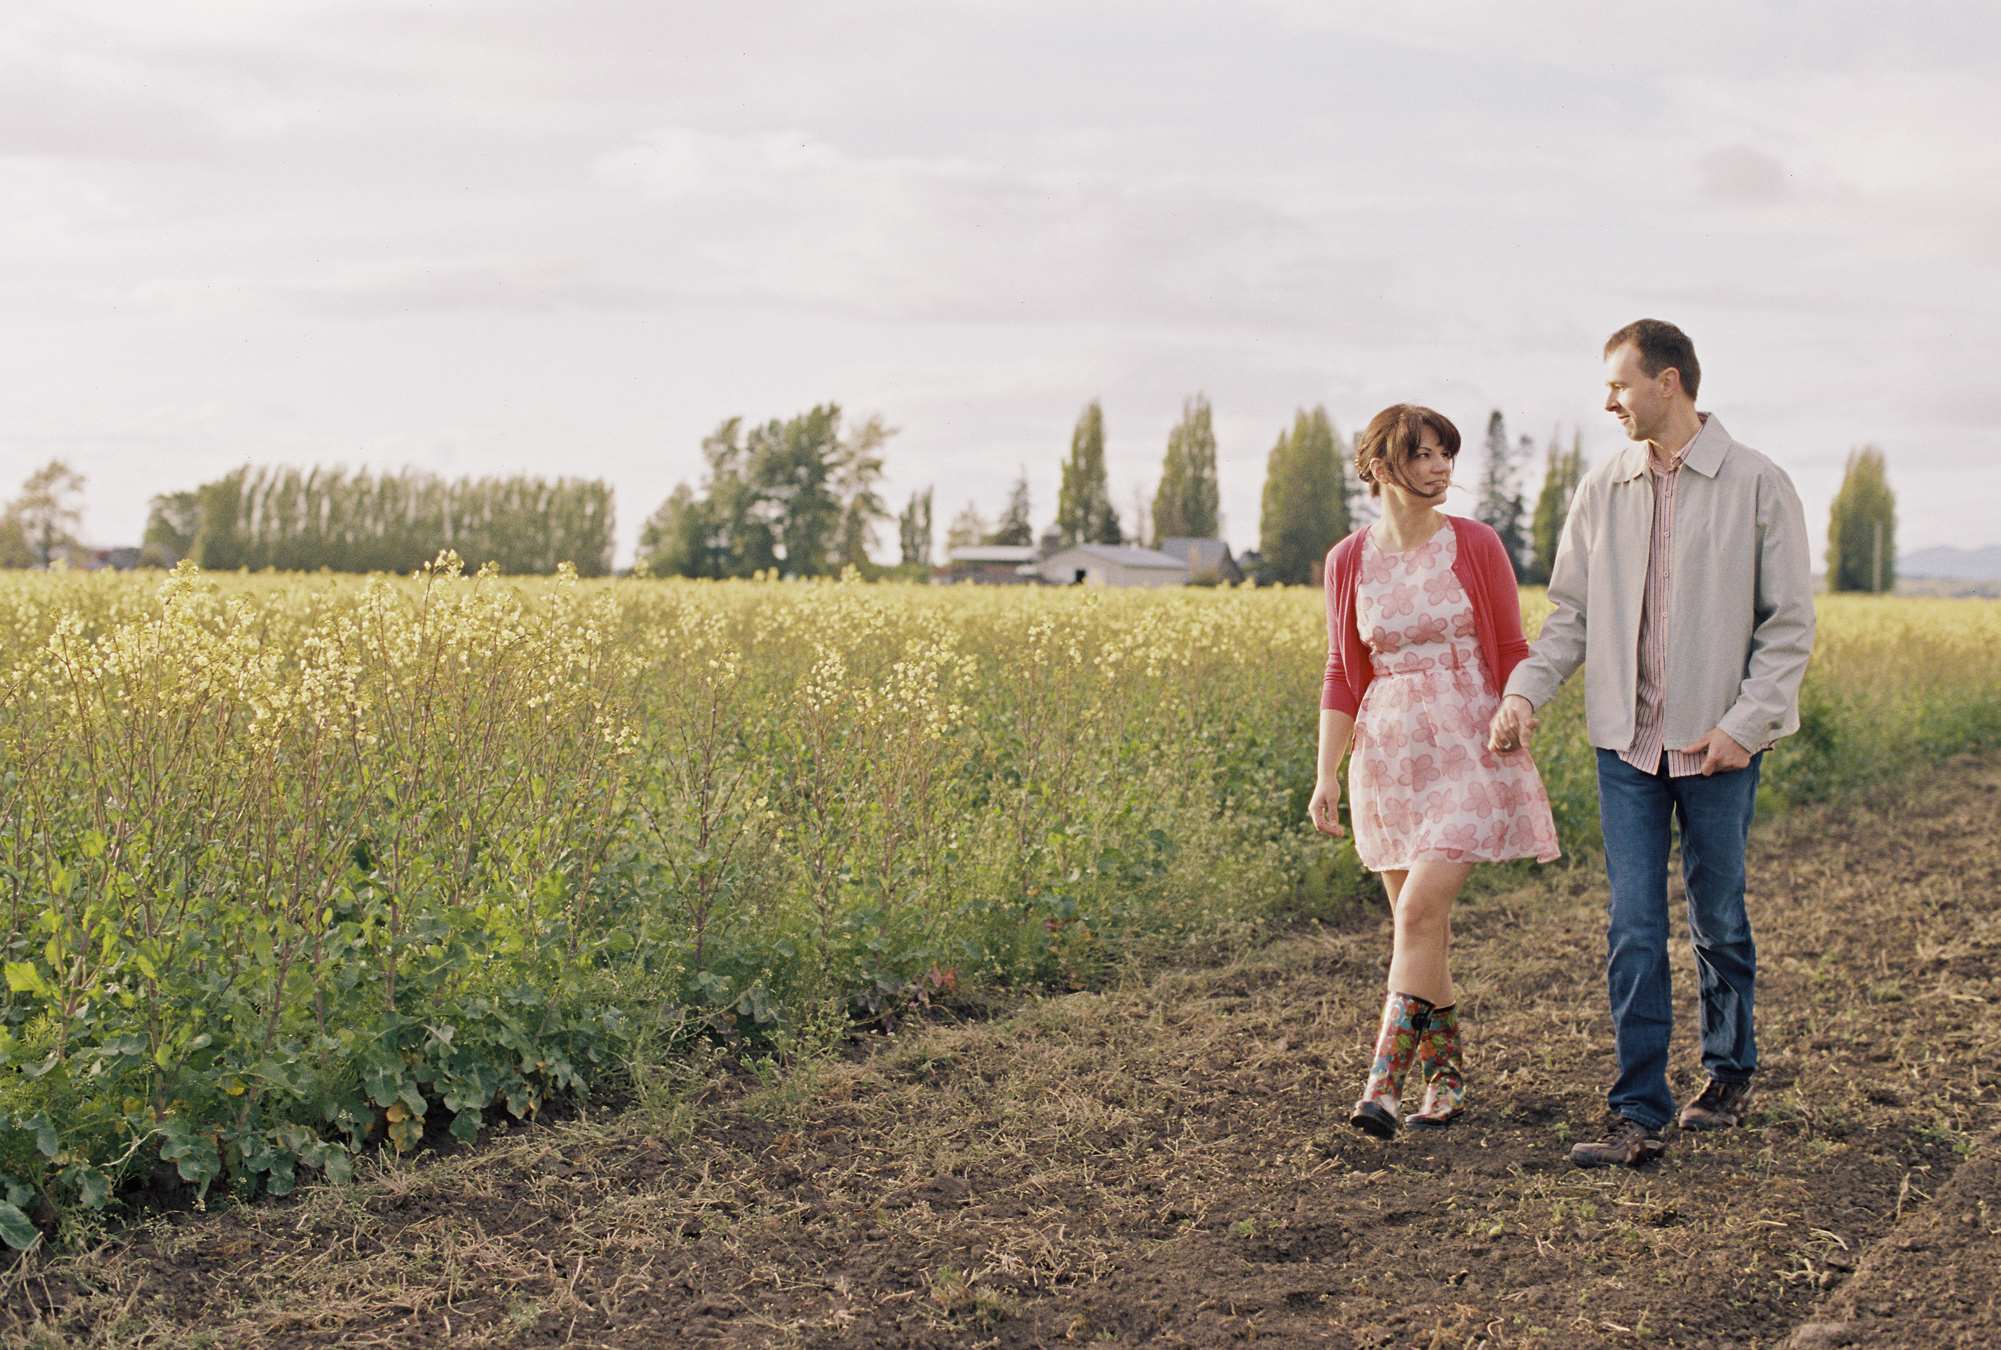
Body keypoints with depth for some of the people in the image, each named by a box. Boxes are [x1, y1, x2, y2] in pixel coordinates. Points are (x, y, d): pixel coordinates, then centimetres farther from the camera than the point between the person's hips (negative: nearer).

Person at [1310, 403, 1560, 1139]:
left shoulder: (1476, 545, -3)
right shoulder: (1348, 561, 4)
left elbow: (1511, 653, 2)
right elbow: (1342, 674, 9)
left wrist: (1525, 754, -2)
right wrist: (1326, 773, 2)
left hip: (1471, 749, -3)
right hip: (1389, 754, 3)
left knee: (1419, 913, -15)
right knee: (1420, 930, 7)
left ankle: (1382, 1083, -13)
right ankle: (1446, 1080, 20)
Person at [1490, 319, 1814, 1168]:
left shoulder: (1758, 485, -5)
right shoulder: (1603, 490, 6)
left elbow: (1790, 622, -4)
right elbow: (1572, 612, 9)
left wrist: (1746, 722, -13)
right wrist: (1525, 692, -6)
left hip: (1718, 745, -3)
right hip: (1627, 742, 3)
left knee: (1717, 917, 10)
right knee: (1633, 928, -2)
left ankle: (1729, 1074, 32)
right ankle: (1640, 1114, 0)